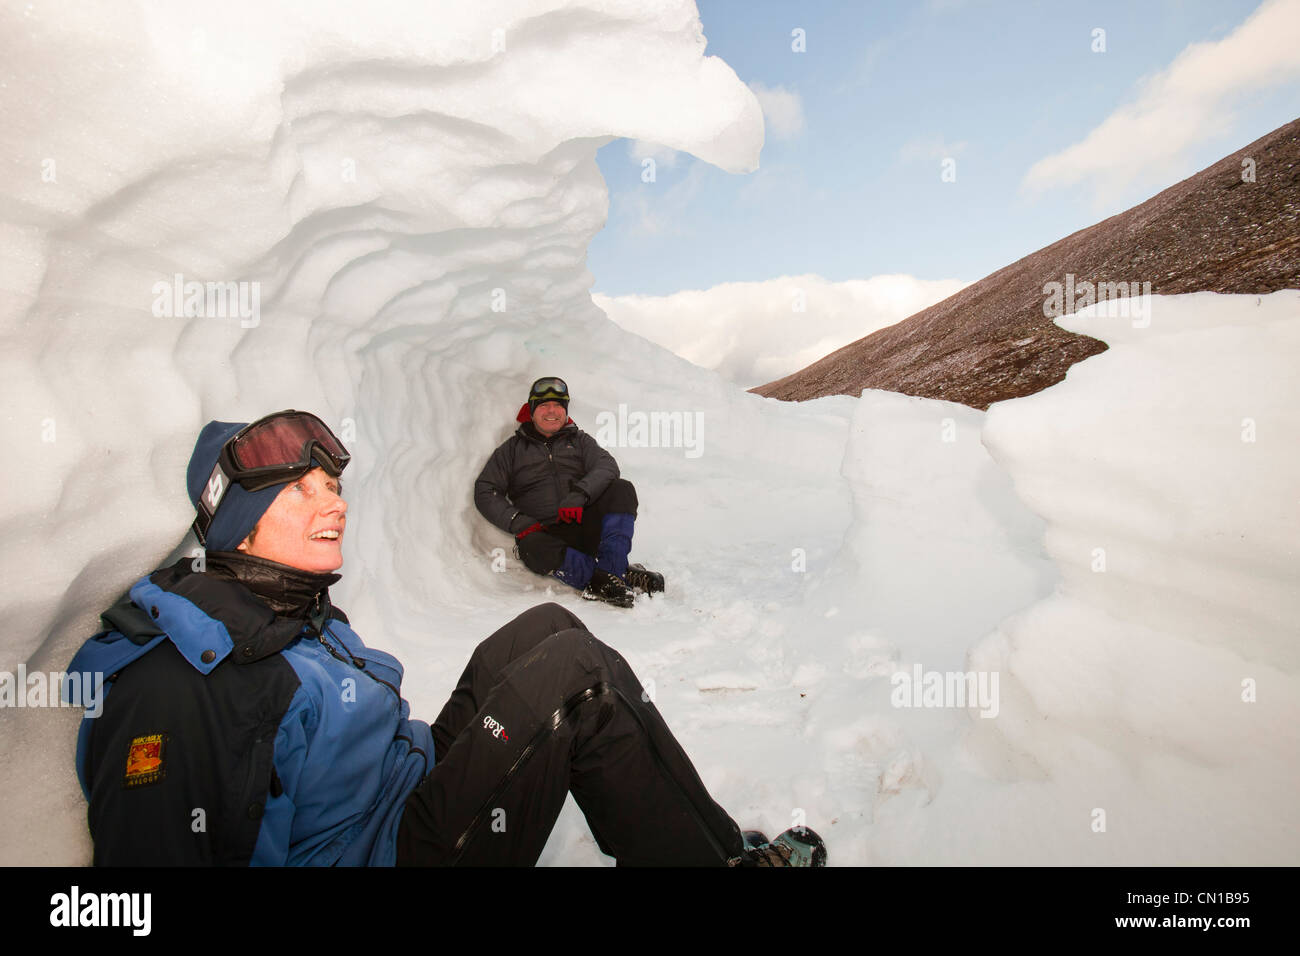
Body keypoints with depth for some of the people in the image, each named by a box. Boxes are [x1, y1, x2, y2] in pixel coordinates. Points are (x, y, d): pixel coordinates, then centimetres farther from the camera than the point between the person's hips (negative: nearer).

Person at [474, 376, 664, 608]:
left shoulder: (579, 440, 18)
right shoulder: (514, 448, 15)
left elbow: (607, 466, -2)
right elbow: (485, 492, 8)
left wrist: (579, 495, -22)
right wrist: (518, 522, -10)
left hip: (586, 526, 2)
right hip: (546, 532, -1)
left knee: (622, 490, -23)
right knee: (532, 547, -36)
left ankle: (608, 572, -34)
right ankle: (619, 574, -38)